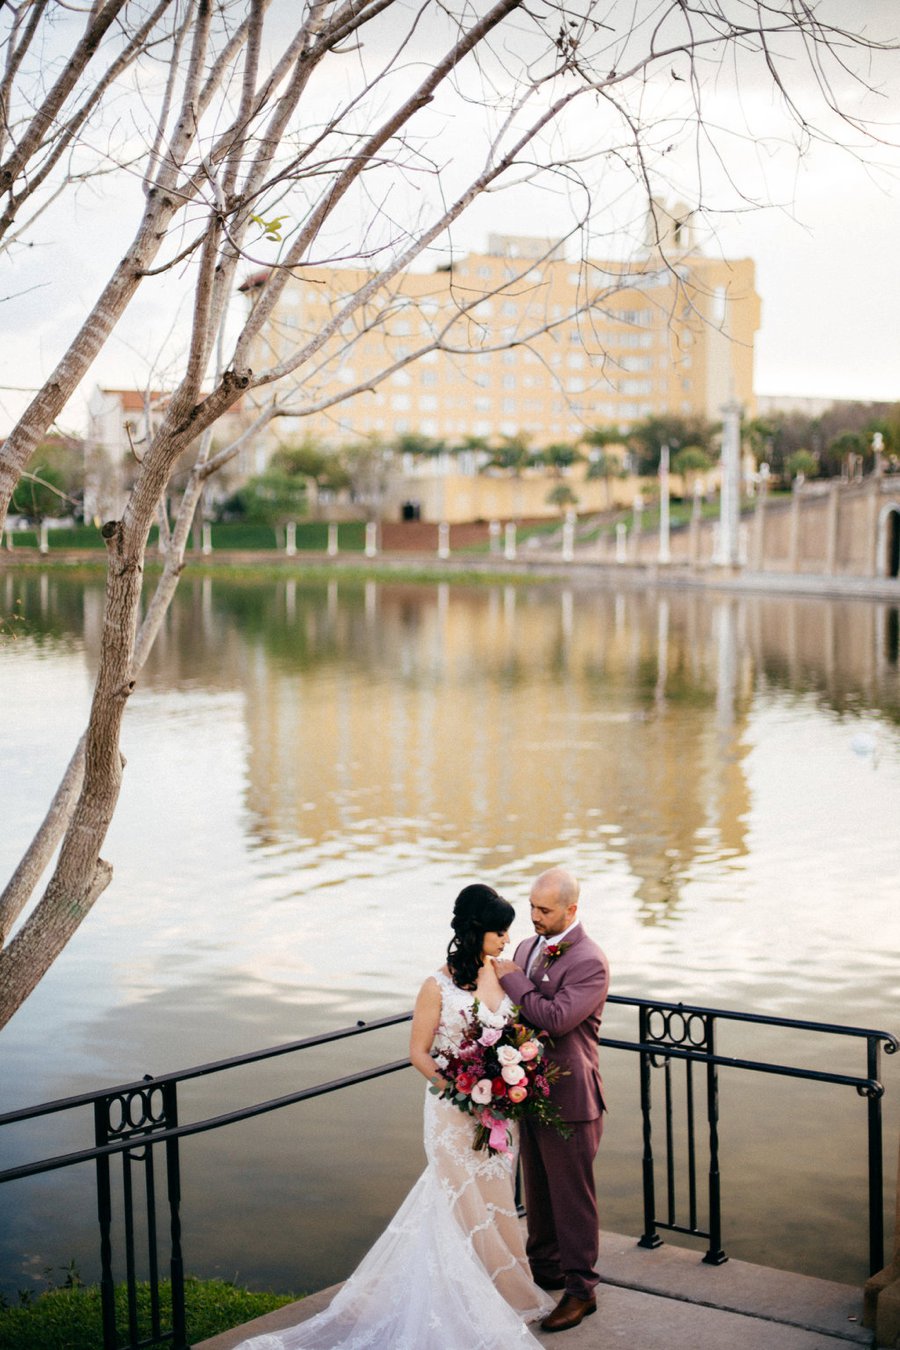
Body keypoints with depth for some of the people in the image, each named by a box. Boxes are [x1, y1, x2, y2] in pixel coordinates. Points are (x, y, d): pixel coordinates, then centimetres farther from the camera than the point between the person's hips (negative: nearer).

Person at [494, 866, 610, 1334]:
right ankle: (545, 1270, 35)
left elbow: (556, 1018, -28)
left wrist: (511, 978, -19)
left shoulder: (590, 963, -18)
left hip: (568, 1097, -8)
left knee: (572, 1195, 2)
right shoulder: (528, 948, 7)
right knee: (537, 1190, 20)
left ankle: (580, 1288, 13)